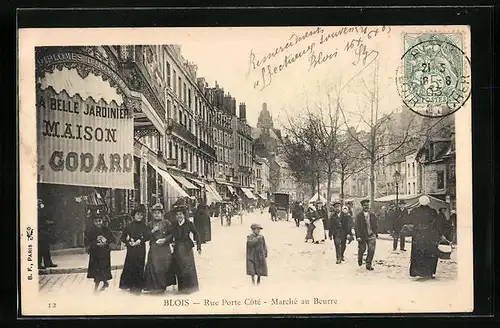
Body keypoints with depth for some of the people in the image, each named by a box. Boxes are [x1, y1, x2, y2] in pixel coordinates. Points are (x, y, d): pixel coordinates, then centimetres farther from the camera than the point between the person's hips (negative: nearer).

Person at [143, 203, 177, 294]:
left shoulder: (167, 223, 2)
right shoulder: (151, 224, 11)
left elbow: (172, 234, 3)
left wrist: (165, 239, -11)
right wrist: (152, 231, -7)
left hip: (164, 248, -2)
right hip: (154, 249, 2)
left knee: (164, 267, -4)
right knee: (154, 267, -6)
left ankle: (162, 286, 8)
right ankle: (154, 286, 3)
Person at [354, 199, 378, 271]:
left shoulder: (372, 215, 6)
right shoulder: (359, 215, -4)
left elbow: (376, 224, 15)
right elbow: (356, 226, -8)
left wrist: (374, 232, 6)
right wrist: (358, 236, -15)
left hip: (371, 235, 2)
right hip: (362, 236, -2)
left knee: (371, 250, -8)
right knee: (362, 249, 7)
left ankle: (368, 264, 7)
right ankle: (360, 259, 40)